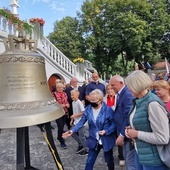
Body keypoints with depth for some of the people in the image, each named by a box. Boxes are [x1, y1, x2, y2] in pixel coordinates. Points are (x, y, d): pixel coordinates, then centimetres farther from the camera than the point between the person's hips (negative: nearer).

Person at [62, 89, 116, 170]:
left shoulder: (108, 109, -20)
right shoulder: (88, 109, -8)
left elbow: (114, 123, -13)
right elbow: (81, 122, -6)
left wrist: (106, 131, -27)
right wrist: (72, 130, -18)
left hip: (106, 140, -2)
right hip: (94, 140, 3)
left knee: (109, 160, 21)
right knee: (89, 161, 11)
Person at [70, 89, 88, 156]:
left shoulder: (79, 103, -19)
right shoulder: (73, 102, 6)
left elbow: (83, 112, -21)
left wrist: (75, 115, -21)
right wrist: (72, 120, 12)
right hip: (75, 122, 8)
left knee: (81, 136, 2)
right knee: (73, 133, 14)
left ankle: (85, 150, 20)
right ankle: (81, 145, 31)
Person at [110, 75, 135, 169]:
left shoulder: (127, 94, -22)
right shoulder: (120, 94, 8)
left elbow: (128, 117, -26)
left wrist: (122, 135, -22)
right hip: (123, 132, 9)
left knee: (130, 162, 5)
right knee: (127, 158, 24)